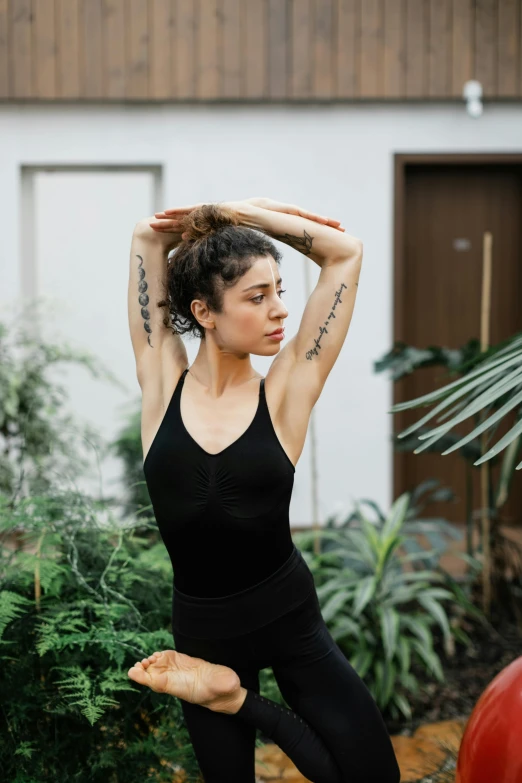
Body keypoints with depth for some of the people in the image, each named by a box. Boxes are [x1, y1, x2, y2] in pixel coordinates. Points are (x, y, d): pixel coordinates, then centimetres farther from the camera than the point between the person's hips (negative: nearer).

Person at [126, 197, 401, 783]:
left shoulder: (284, 392, -9)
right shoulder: (163, 386, -8)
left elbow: (346, 252, -10)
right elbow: (148, 235, -10)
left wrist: (234, 213, -8)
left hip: (292, 622, 0)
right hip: (202, 633, 0)